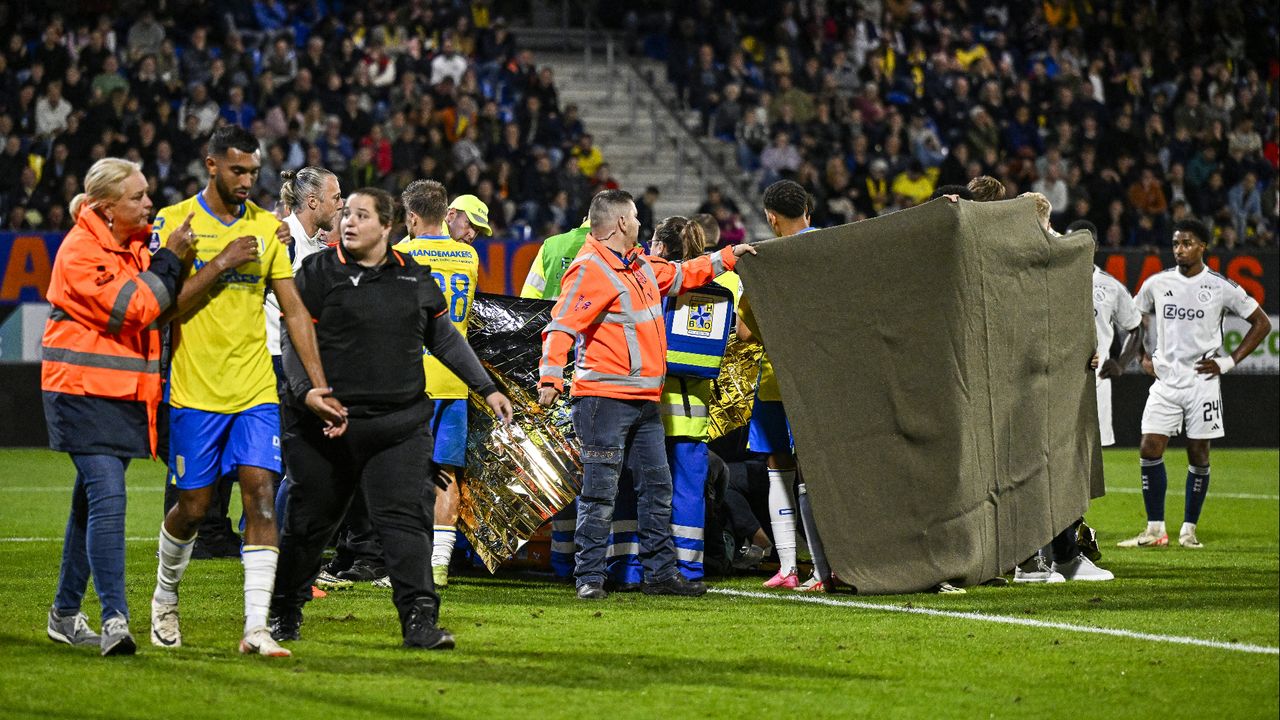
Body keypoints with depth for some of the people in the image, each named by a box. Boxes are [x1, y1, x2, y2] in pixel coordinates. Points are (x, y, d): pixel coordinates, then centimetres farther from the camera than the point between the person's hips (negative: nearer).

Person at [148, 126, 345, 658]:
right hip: (195, 391, -2)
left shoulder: (266, 226, 7)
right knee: (193, 506, 4)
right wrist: (224, 263, -19)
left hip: (256, 391, 3)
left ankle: (256, 627, -12)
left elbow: (294, 310, 7)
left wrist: (318, 385, 0)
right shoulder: (175, 222, -3)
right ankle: (164, 600, 31)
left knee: (261, 494, -10)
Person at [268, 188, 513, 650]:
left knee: (405, 520, -8)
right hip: (327, 424, -2)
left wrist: (486, 389, 18)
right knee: (310, 521, 8)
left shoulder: (413, 278, 10)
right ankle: (284, 612, 24)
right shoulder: (319, 272, -1)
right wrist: (311, 395, -20)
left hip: (401, 425, 2)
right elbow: (294, 343, -5)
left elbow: (445, 338, 20)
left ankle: (420, 620, -12)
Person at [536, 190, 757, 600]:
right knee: (600, 491, -6)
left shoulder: (640, 266, 16)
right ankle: (589, 578, -2)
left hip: (644, 400, 9)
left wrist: (726, 258, 37)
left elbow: (679, 276, 35)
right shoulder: (590, 271, -13)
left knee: (657, 486, 12)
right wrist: (551, 377, -31)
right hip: (605, 399, -9)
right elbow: (561, 326, -20)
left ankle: (660, 573, 19)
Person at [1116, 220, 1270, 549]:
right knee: (1150, 450, -7)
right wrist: (1144, 358, 9)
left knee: (1198, 456, 1)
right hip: (1165, 380, 2)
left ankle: (1189, 530, 12)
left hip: (1203, 380, -2)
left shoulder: (1221, 287, -3)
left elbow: (1261, 323, 3)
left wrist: (1229, 361, -3)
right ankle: (1155, 530, 0)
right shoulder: (1156, 284, 4)